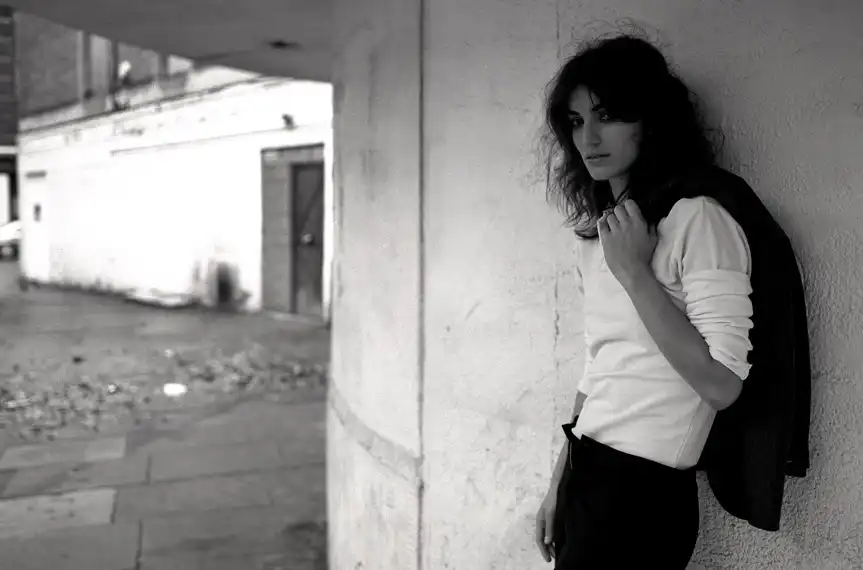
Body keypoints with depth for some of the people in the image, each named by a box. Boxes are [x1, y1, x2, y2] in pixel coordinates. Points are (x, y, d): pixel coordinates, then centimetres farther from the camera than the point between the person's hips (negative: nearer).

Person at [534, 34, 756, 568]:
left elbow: (722, 384, -21)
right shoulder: (598, 227, 8)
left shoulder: (699, 219, -15)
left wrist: (634, 272, -21)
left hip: (644, 489, -7)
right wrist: (559, 483, 16)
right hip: (587, 468, 7)